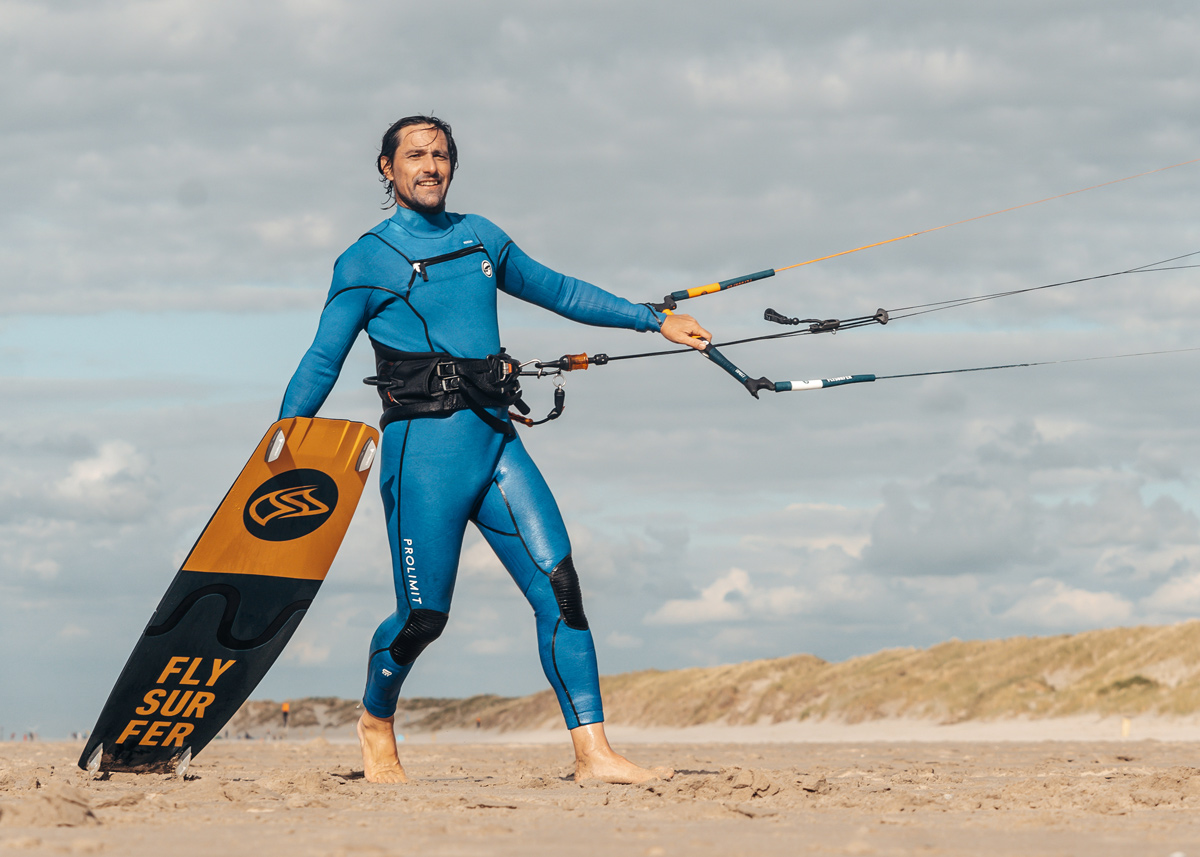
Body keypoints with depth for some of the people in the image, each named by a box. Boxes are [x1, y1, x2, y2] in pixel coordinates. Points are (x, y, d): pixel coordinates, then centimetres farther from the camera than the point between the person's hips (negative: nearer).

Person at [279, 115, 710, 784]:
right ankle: (376, 723, 29)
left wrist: (655, 321, 29)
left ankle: (594, 753, -13)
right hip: (423, 449, -5)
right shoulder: (367, 263, 2)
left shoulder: (480, 238, 17)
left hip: (496, 441, 5)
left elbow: (559, 290, 28)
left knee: (559, 587, -10)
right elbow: (322, 363, 2)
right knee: (423, 615, -3)